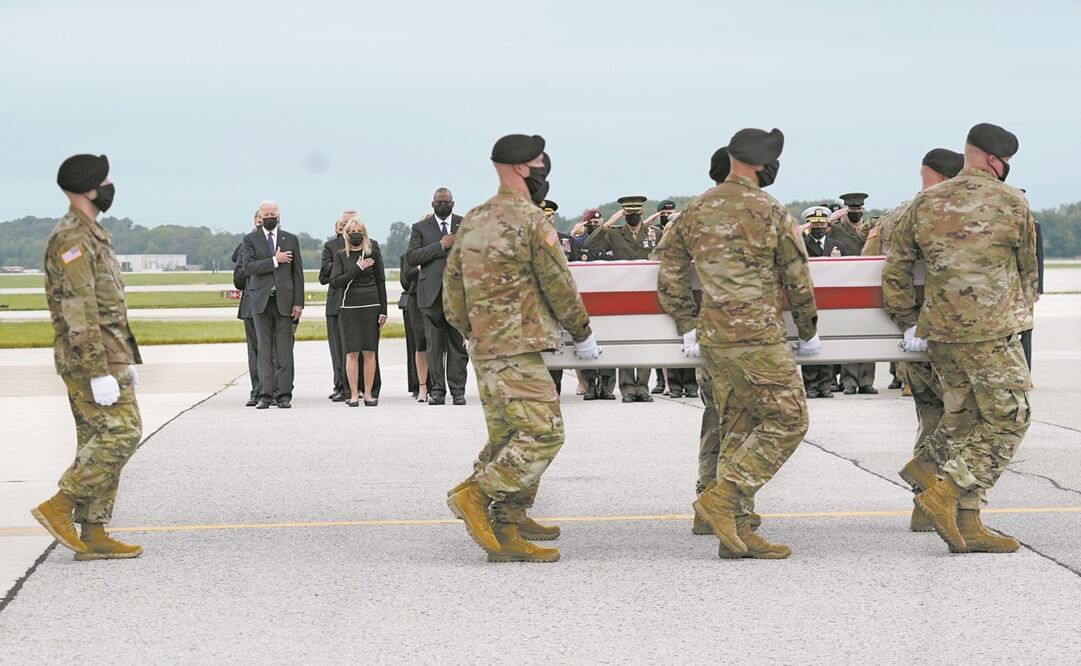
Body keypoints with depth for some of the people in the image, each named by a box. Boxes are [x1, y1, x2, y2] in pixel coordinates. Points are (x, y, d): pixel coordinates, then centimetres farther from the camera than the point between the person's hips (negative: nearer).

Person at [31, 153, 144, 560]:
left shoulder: (91, 236, 18)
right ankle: (59, 506, -10)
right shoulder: (71, 240, -15)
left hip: (104, 355, 10)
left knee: (98, 442, 8)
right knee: (121, 432, -13)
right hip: (90, 358, -10)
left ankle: (93, 534, 9)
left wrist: (125, 362, 24)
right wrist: (99, 372, -24)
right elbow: (79, 312, -21)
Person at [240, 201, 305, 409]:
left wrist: (298, 303, 1)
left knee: (284, 350, -3)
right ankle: (265, 394, 1)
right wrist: (275, 261, -13)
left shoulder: (291, 240, 11)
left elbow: (298, 273, 8)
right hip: (261, 301, 0)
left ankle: (284, 394, -2)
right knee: (264, 350, 0)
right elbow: (248, 266, -9)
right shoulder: (250, 240, 7)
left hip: (284, 300, 1)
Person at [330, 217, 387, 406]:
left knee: (370, 352, 0)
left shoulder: (373, 252, 6)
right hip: (349, 307, 0)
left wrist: (383, 310, 2)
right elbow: (335, 282, -4)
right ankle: (353, 394, 0)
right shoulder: (340, 255, 6)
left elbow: (381, 282, 7)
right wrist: (357, 268, -10)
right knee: (352, 352, -3)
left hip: (371, 306, 0)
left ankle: (368, 393, 4)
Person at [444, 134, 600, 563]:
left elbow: (452, 300, 18)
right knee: (543, 433, -10)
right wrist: (582, 335, 6)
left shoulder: (472, 222, 15)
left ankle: (505, 536, 8)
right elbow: (560, 286, -6)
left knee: (508, 440, 10)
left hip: (484, 350, 9)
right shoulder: (531, 220, -10)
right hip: (518, 350, -9)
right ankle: (475, 493, -15)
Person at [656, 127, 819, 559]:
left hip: (712, 339, 7)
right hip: (757, 336, -7)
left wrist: (688, 326, 16)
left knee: (739, 427, 11)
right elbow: (797, 279, 0)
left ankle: (737, 528, 10)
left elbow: (669, 271, 11)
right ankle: (723, 498, -10)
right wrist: (808, 333, 12)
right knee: (787, 421, 0)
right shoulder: (771, 213, -7)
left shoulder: (696, 211, 10)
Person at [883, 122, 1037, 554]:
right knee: (1008, 421, 2)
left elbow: (894, 270, 7)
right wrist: (1021, 313, 28)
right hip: (992, 332, -6)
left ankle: (967, 524, 11)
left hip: (940, 331, 6)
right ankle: (942, 494, -10)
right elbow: (1028, 271, 10)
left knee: (961, 423, 12)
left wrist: (909, 322, 16)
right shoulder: (1013, 205, -2)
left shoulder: (924, 205, 8)